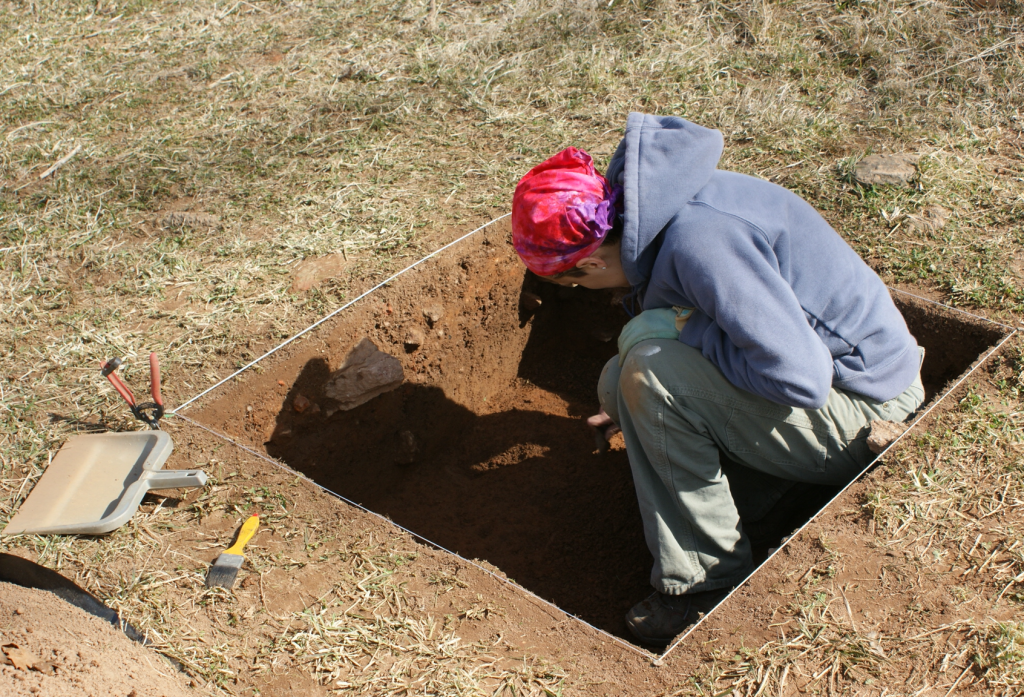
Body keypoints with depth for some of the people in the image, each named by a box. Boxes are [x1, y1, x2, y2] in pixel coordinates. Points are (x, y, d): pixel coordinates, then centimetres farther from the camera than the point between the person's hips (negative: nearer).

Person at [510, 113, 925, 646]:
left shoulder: (700, 241, -30)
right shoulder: (664, 205, 1)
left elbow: (800, 377, -35)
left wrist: (686, 328, -21)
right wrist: (630, 405, 33)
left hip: (864, 421, -9)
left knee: (650, 363, -26)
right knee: (620, 385, 8)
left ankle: (708, 584, -13)